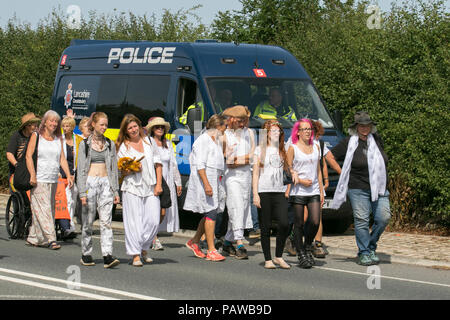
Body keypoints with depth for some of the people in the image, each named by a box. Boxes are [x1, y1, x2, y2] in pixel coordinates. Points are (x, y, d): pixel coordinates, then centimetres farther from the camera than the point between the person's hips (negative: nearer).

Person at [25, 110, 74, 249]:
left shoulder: (58, 139, 14)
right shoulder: (36, 136, 1)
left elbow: (62, 159, 10)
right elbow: (29, 156, -5)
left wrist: (68, 175, -2)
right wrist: (32, 175, -15)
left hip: (53, 180, 5)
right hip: (39, 179, -5)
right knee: (43, 208, -11)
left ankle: (33, 238, 14)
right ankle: (51, 239, -16)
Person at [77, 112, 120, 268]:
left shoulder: (110, 144, 12)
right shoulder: (85, 144, 3)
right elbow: (81, 169, 0)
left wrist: (116, 191, 9)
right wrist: (82, 192, -8)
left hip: (106, 184, 2)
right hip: (90, 183, -2)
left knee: (106, 221, -9)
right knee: (88, 221, 3)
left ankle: (108, 256, -16)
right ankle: (86, 254, 15)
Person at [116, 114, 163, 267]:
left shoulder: (148, 141, 12)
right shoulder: (123, 147, 4)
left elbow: (158, 163, 13)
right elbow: (121, 171, 5)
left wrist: (158, 184, 4)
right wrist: (132, 169, -15)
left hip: (151, 188, 3)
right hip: (132, 188, -3)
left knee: (153, 221, -4)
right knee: (134, 222, -6)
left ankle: (144, 249, 17)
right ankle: (135, 255, 0)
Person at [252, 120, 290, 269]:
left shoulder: (282, 150, 15)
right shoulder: (260, 150, 4)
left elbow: (287, 168, 20)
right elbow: (255, 173, 1)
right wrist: (255, 194, -7)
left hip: (279, 191, 3)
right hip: (264, 191, -3)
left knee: (284, 224, -10)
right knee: (266, 227, -1)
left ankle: (278, 256, 4)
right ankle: (268, 260, 5)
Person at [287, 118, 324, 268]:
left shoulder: (315, 148, 14)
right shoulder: (293, 148, 0)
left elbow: (318, 170, 17)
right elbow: (288, 169, -1)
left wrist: (321, 191, 13)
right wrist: (300, 180, -14)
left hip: (313, 191, 4)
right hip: (298, 191, -3)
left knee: (315, 221, -8)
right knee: (299, 223, 0)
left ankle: (308, 246, 16)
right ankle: (301, 254, 9)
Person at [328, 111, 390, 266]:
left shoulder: (376, 140, 10)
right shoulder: (349, 142, -4)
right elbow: (330, 156, 2)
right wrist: (341, 173, 0)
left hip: (379, 188, 4)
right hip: (358, 189, -4)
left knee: (383, 217, -9)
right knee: (361, 221, -4)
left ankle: (371, 246, 12)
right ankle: (364, 253, 5)